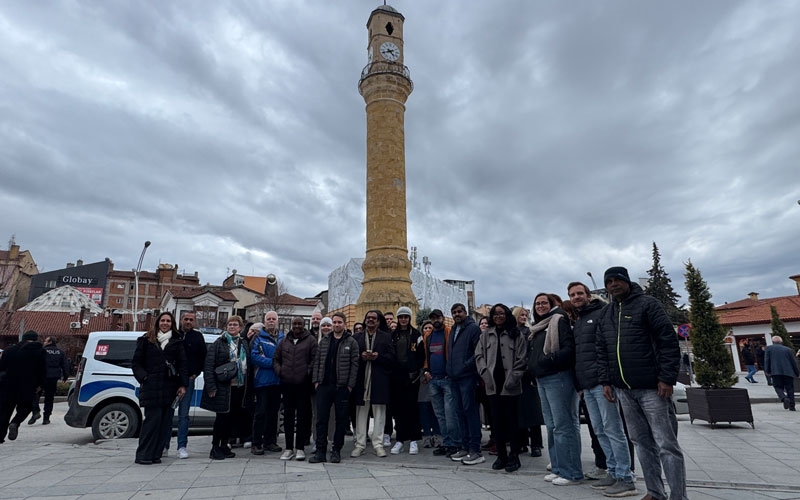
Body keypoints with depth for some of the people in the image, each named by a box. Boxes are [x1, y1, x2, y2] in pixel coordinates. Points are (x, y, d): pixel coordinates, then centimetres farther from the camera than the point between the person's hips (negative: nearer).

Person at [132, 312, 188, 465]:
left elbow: (182, 364, 8)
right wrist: (144, 377, -6)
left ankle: (156, 454, 11)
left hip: (170, 388, 2)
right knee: (152, 420, -6)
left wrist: (183, 385, 0)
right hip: (151, 387, -2)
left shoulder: (177, 342, 12)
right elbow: (136, 363, 8)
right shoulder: (146, 341, 8)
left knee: (166, 421, 2)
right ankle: (143, 455, 4)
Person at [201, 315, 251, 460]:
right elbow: (208, 365, -8)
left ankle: (224, 446, 25)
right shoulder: (219, 343, -3)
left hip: (240, 387, 5)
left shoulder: (244, 343, 11)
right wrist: (211, 386, -14)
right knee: (222, 417, 1)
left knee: (233, 417, 11)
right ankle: (215, 447, 14)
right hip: (223, 387, -5)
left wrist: (248, 386, 6)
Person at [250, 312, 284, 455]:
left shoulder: (282, 338, 11)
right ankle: (256, 444, 7)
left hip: (278, 380, 5)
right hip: (263, 380, -5)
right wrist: (272, 363, -18)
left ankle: (270, 441, 22)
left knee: (274, 412, 12)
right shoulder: (259, 337, -3)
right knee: (261, 412, -2)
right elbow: (255, 356, -13)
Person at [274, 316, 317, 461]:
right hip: (287, 384, 4)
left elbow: (315, 360, -4)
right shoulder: (284, 341, 13)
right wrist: (279, 371, 2)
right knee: (288, 416, 10)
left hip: (303, 385, -4)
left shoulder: (311, 340, -1)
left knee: (303, 416, 2)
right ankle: (289, 447, 20)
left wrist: (309, 373, -13)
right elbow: (276, 359, 18)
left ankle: (300, 447, 12)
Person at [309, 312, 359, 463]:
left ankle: (336, 451, 18)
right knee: (321, 419, 4)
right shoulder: (324, 341, 12)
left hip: (342, 387, -3)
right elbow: (317, 362, 11)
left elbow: (354, 365, -4)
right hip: (324, 385, 3)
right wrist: (316, 380, 1)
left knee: (341, 420, 6)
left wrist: (350, 385, -10)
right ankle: (320, 451, 11)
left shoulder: (351, 342, 0)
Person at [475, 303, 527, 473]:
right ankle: (501, 455, 20)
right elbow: (479, 355, 9)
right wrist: (485, 373, -5)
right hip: (493, 384, 3)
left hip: (510, 385, -3)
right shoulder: (486, 335, 12)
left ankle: (514, 456, 15)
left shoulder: (516, 334, 3)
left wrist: (513, 378, -11)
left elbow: (521, 359, -2)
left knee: (512, 420, 4)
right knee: (497, 420, 9)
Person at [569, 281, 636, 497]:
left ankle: (625, 479, 3)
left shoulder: (602, 313, -5)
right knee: (599, 430, 13)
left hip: (601, 381, -8)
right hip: (587, 384, 9)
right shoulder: (577, 322, 20)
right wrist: (579, 382, 17)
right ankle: (613, 472, 22)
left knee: (613, 429, -4)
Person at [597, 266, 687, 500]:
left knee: (666, 444, -1)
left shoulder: (647, 304, -5)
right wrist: (605, 381, 8)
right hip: (623, 390, 6)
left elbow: (669, 342, -11)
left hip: (652, 387, -6)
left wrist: (666, 378, -15)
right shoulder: (605, 314, 13)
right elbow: (602, 351, 15)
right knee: (642, 443, 13)